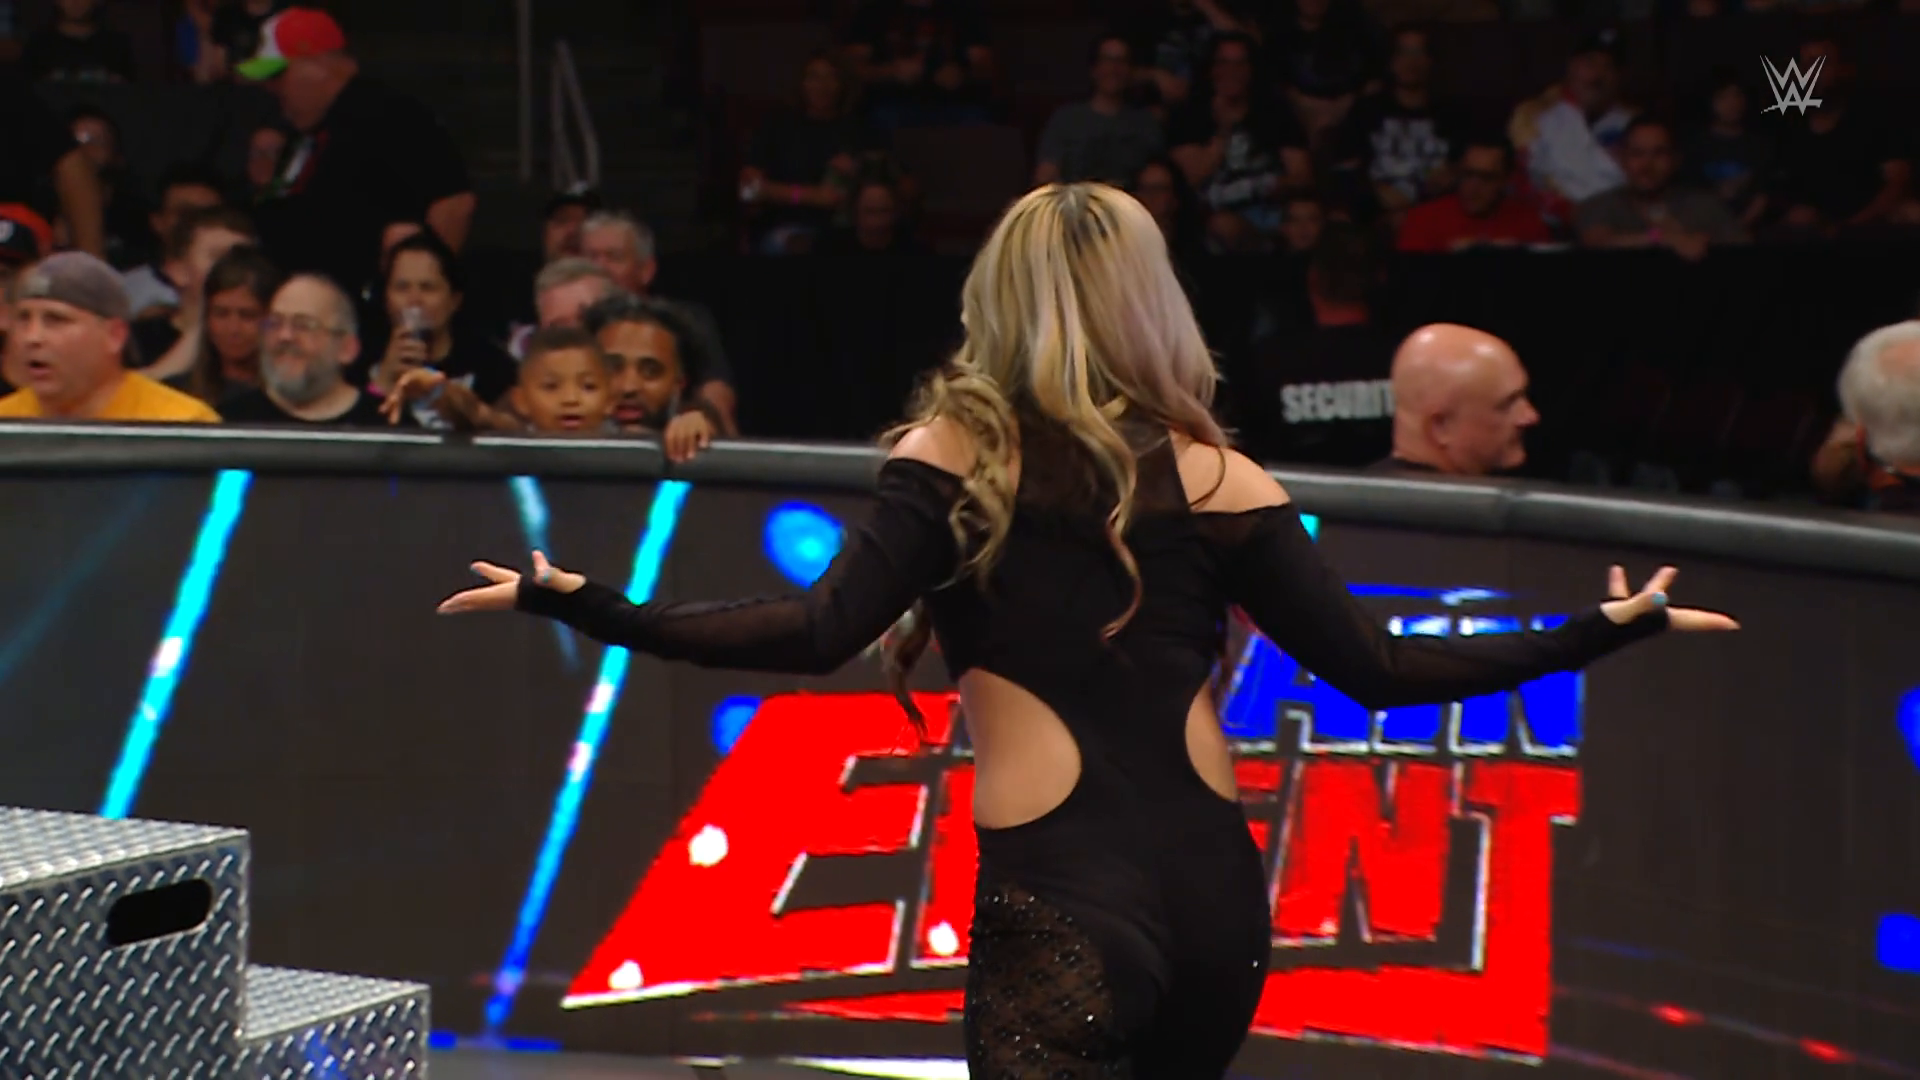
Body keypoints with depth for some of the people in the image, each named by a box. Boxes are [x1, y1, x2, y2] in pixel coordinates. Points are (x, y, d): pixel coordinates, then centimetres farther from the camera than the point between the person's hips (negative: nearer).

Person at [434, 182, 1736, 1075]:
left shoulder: (955, 455, 2)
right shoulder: (1215, 476, 6)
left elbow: (821, 636, -11)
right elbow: (1378, 672, 1)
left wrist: (589, 608, -9)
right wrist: (1610, 629, 10)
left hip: (1059, 909, -4)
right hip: (1217, 902, 4)